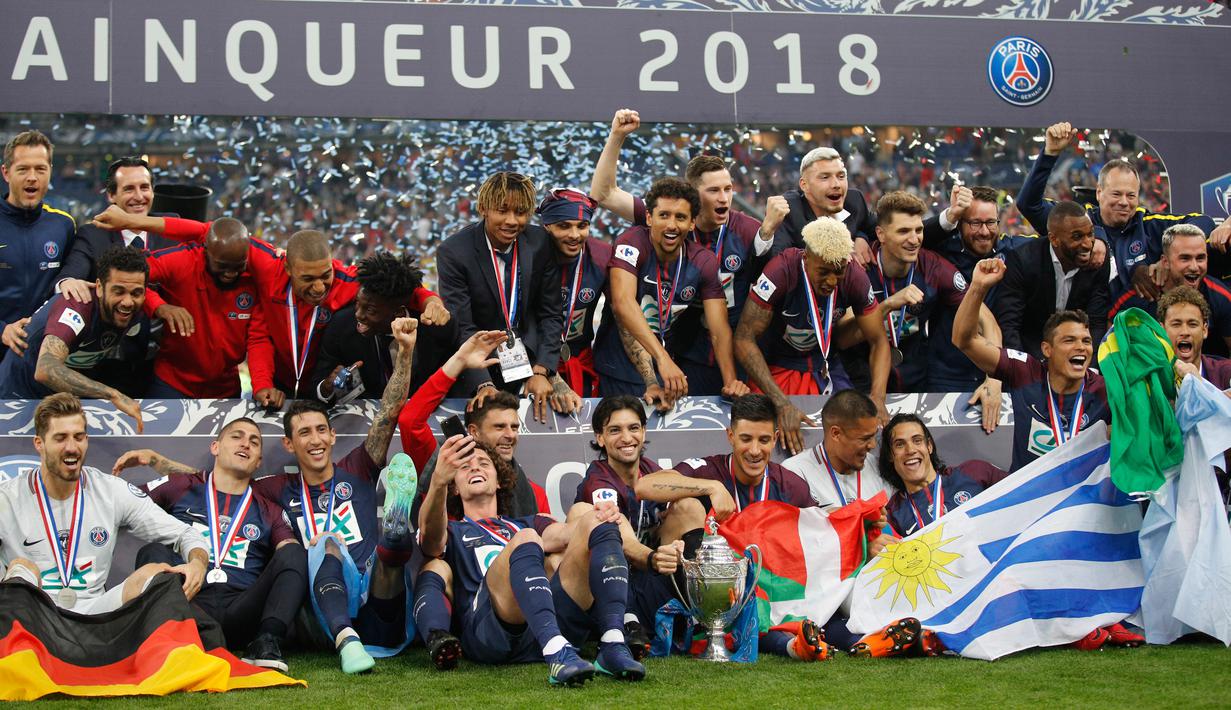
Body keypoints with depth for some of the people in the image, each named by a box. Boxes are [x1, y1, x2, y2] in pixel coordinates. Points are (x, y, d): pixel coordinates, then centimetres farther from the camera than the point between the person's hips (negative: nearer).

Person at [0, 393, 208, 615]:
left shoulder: (113, 491, 7)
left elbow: (184, 534, 7)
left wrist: (198, 563, -17)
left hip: (94, 612, 2)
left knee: (154, 573, -21)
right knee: (21, 567, -30)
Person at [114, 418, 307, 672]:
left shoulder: (269, 512, 23)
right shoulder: (180, 488, 20)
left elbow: (294, 559, 7)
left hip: (241, 616, 1)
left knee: (293, 551, -17)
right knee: (153, 552, -23)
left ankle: (267, 642, -37)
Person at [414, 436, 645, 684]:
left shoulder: (527, 524, 39)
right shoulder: (453, 532, 29)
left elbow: (562, 534, 16)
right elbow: (431, 537, 2)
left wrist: (599, 519, -8)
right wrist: (439, 480, -19)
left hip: (554, 624, 3)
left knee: (595, 524, -13)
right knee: (525, 540, -30)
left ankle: (612, 646, -34)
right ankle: (558, 656, -52)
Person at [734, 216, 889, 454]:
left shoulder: (855, 279, -17)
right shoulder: (781, 272, -30)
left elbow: (878, 341, -8)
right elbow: (745, 338, -27)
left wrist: (877, 398, -27)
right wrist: (782, 403, -35)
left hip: (825, 364, 4)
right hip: (777, 365, -4)